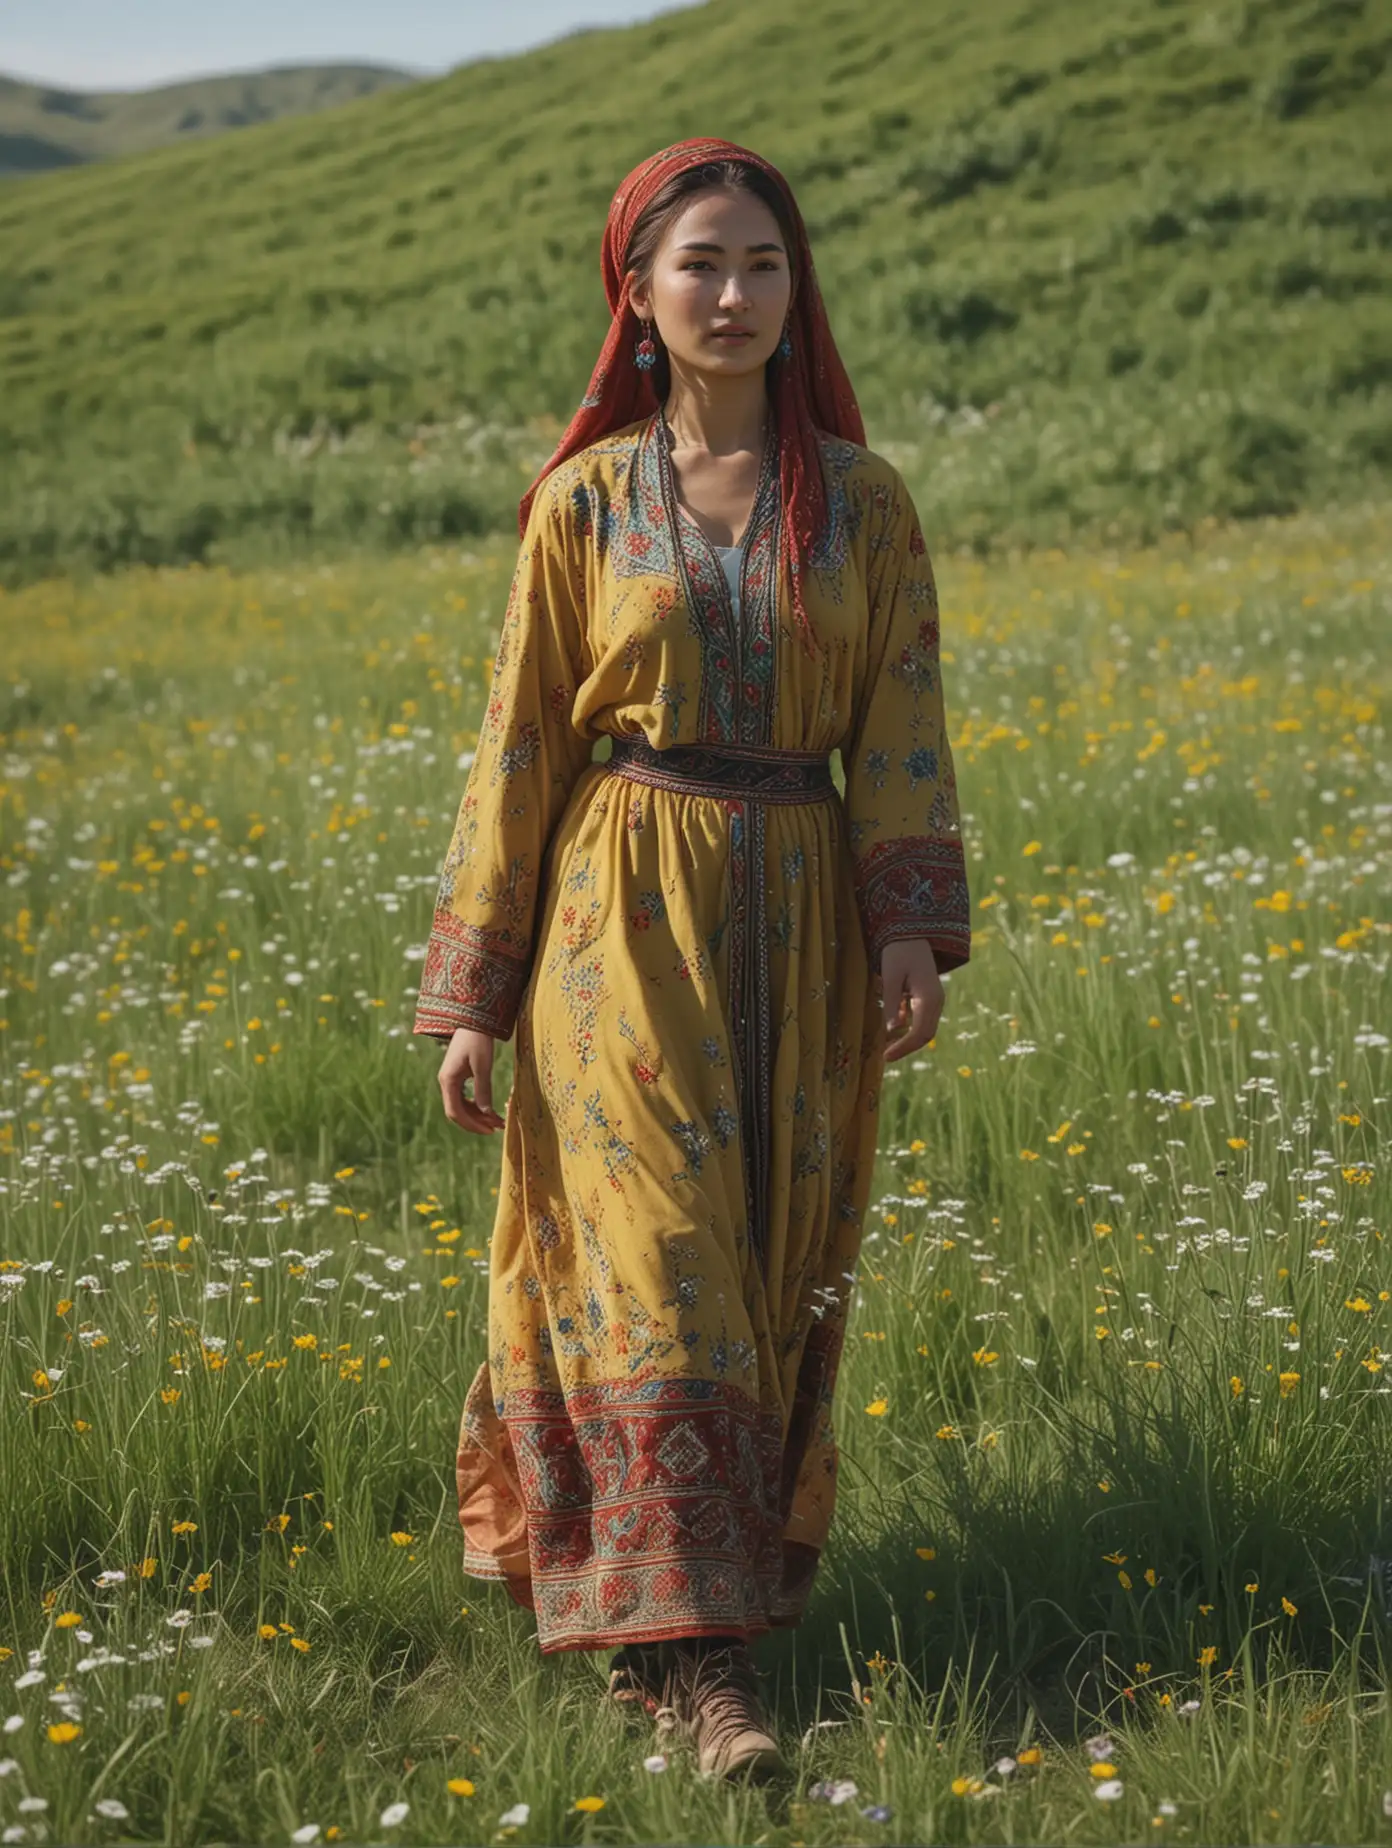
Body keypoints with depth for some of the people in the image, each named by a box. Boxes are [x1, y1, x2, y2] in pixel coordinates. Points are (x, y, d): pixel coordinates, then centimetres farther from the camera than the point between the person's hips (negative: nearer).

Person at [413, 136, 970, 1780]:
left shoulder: (862, 500, 5)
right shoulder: (583, 502, 1)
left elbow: (899, 733, 2)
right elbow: (519, 745, 2)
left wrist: (912, 933, -12)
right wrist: (473, 997, -1)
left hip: (800, 924, 3)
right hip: (625, 919, -2)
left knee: (772, 1275, 7)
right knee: (654, 1264, -9)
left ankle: (638, 1590, 26)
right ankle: (689, 1649, -9)